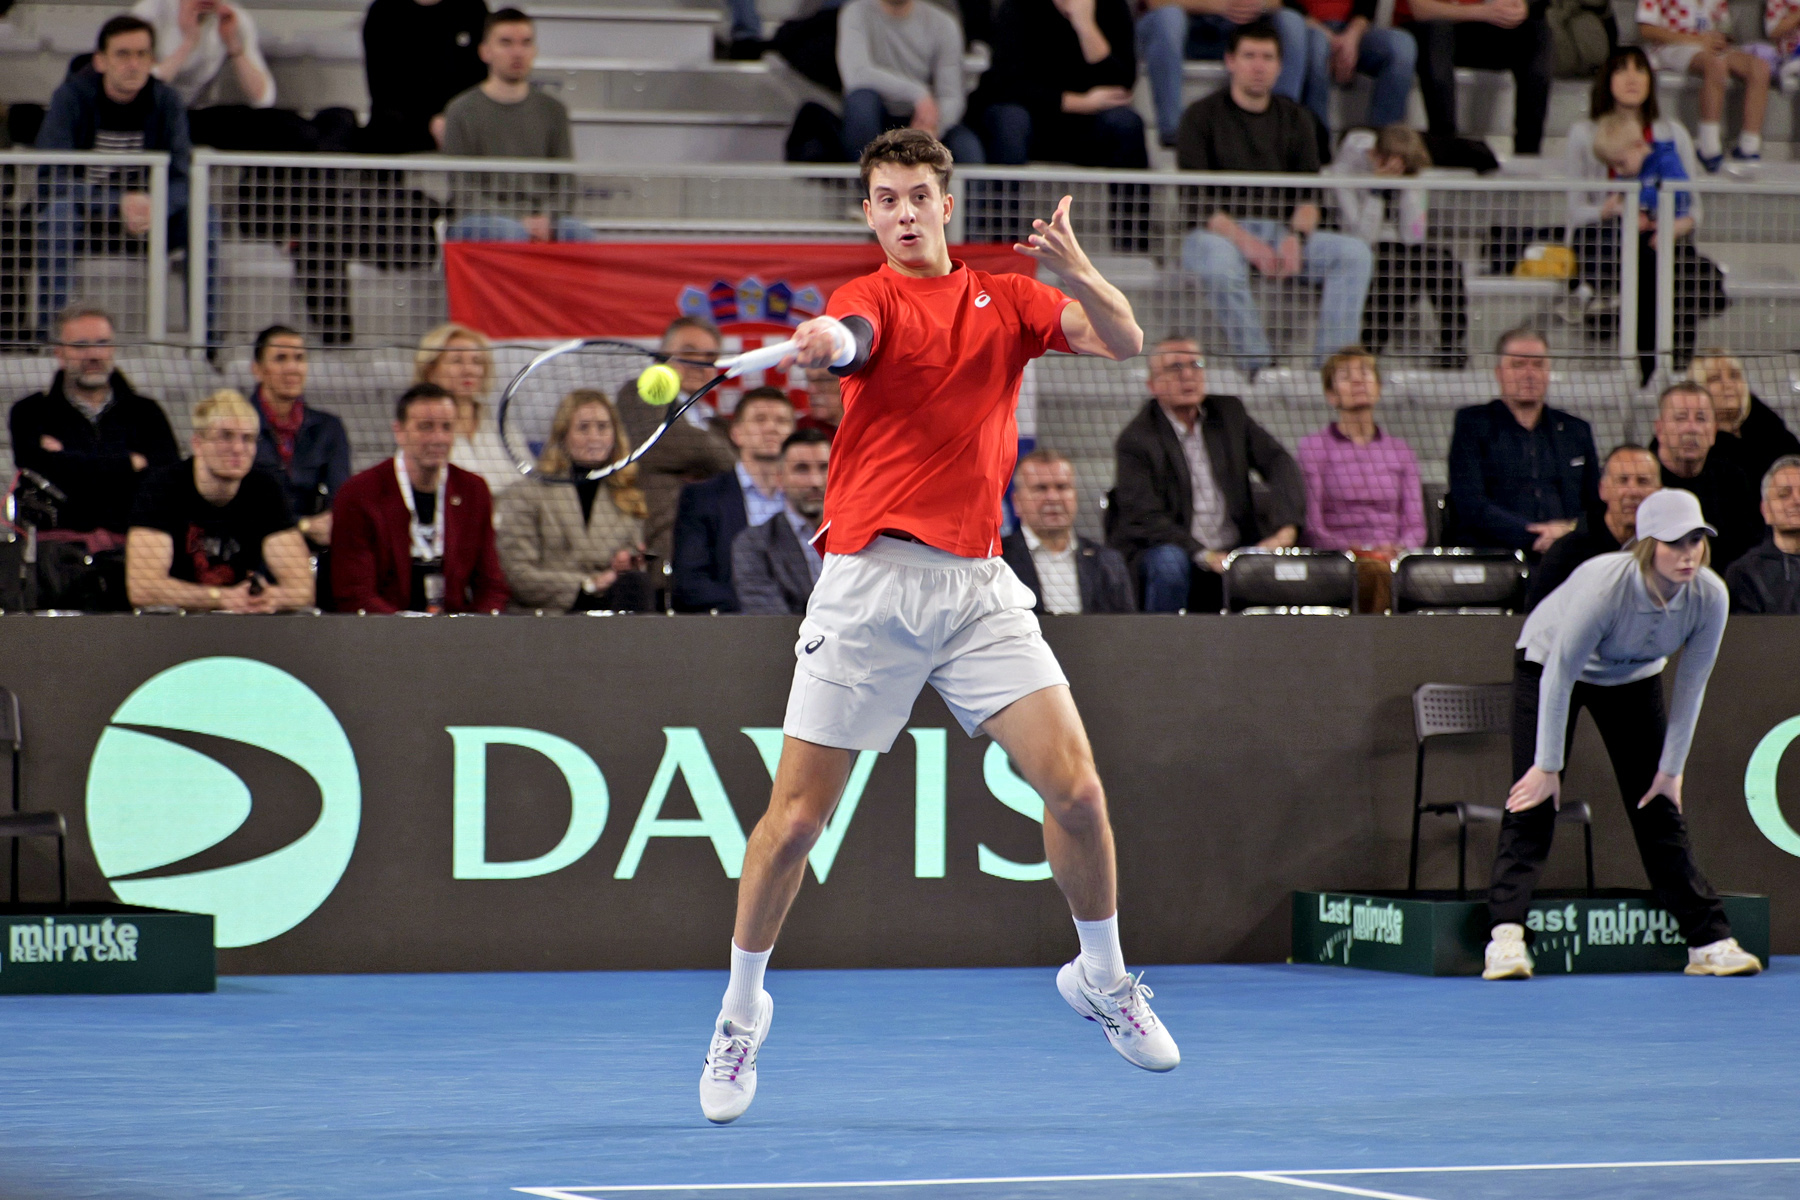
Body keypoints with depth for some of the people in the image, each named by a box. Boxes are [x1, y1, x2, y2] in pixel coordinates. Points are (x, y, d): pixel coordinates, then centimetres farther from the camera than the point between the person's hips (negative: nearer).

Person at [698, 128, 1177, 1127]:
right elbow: (850, 337, -23)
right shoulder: (871, 298, 2)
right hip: (868, 583, -2)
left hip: (977, 585, 3)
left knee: (1075, 789, -7)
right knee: (796, 816, -3)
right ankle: (741, 1010, 16)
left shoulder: (1007, 298, 14)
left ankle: (1101, 977, 17)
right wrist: (823, 342, -48)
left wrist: (1078, 273, -20)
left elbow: (1123, 342, 1)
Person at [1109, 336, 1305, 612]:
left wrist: (1285, 528, -18)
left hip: (1234, 551, 4)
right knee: (1169, 562, -37)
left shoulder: (1229, 413, 10)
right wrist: (1205, 556, -27)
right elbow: (1146, 518, -14)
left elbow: (1280, 464, 1)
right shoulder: (1135, 439, -6)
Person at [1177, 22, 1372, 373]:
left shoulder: (1295, 118, 16)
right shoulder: (1201, 116, 3)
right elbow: (1194, 197, -8)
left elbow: (1308, 196, 9)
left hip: (1282, 230, 4)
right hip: (1220, 233, -4)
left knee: (1355, 253, -20)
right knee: (1219, 263, -40)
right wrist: (1244, 240, -22)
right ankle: (1257, 367, -32)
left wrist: (1296, 236, -15)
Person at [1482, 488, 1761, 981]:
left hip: (1634, 678, 4)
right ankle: (1506, 936, -23)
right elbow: (1559, 677, -28)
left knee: (1658, 806, 1)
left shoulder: (1710, 597, -25)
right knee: (1534, 801, -16)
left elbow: (1691, 686, -11)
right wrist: (1548, 766, -22)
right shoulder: (1602, 585, -38)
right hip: (1547, 661, -4)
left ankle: (1709, 941, 7)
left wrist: (1671, 768, -5)